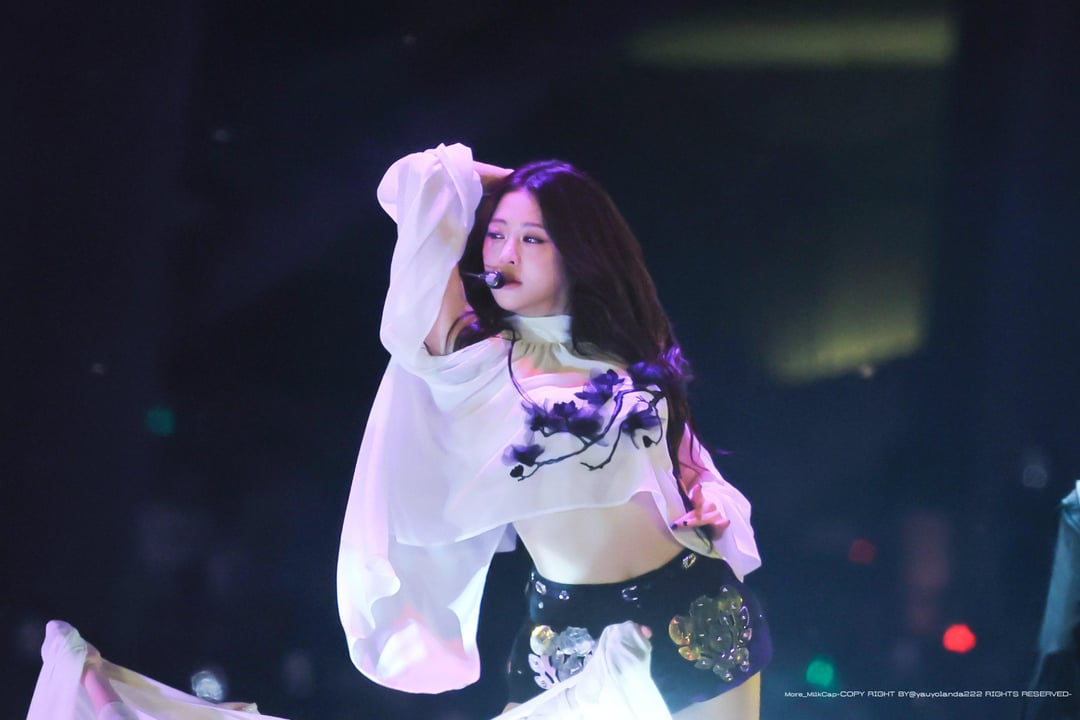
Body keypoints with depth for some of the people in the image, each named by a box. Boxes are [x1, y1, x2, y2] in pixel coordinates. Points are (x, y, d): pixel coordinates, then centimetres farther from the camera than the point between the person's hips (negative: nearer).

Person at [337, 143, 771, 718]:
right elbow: (422, 181, -5)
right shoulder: (470, 355, -3)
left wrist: (710, 500, 2)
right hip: (568, 635, -3)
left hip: (695, 610, 3)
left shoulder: (629, 352, 8)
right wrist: (513, 180, 12)